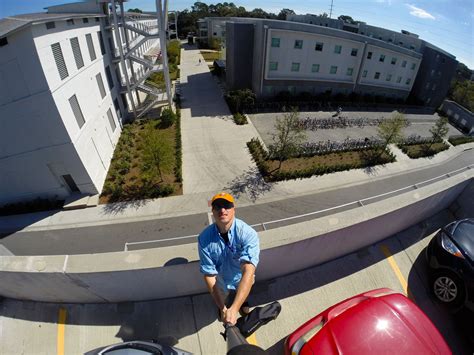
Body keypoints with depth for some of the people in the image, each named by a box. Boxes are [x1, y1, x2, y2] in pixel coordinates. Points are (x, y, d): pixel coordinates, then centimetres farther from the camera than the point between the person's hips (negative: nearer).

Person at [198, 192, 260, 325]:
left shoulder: (248, 234, -37)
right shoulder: (204, 238, -29)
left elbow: (248, 272, -44)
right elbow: (209, 275, -24)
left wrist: (234, 309, -51)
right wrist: (222, 308, -27)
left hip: (242, 281, -1)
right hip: (221, 281, 1)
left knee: (242, 298, 31)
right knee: (224, 304, 30)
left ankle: (244, 301, 67)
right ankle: (223, 306, 65)